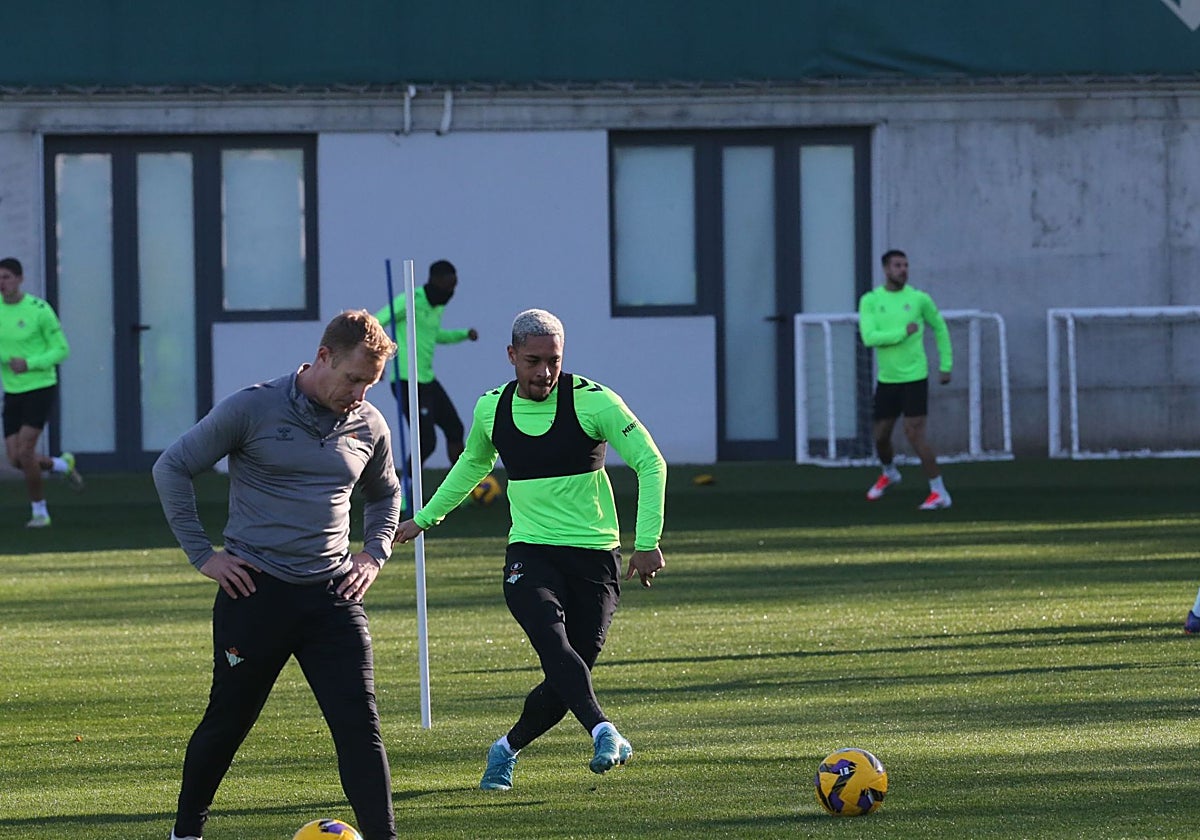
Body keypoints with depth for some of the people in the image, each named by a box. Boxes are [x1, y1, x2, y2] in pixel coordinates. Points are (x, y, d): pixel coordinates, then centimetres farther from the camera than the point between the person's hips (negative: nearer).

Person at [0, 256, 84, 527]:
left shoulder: (39, 310, -12)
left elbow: (62, 350, -8)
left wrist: (29, 363, -22)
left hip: (41, 388, -5)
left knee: (24, 452, -16)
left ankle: (39, 511, 1)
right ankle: (63, 465, 30)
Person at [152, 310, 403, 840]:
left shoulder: (368, 426, 6)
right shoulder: (253, 409, -8)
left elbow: (385, 495, 28)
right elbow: (172, 468, 0)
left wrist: (374, 555, 11)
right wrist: (202, 555, -3)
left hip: (332, 597, 3)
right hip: (255, 593, -3)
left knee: (359, 726, -9)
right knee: (226, 723, 10)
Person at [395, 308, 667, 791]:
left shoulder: (592, 401, -7)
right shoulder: (492, 410, 6)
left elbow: (651, 464, -4)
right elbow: (473, 464, 28)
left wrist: (647, 542, -11)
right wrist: (424, 519, 36)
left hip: (594, 554, -1)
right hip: (529, 552, 1)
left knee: (567, 680, -4)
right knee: (552, 639, -29)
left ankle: (507, 750, 21)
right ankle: (604, 734, -43)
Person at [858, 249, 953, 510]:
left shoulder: (918, 298, -2)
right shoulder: (870, 301, -2)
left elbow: (940, 327, 13)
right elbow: (869, 337, -15)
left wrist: (946, 364, 12)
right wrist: (903, 333, -19)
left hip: (914, 378, -3)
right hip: (886, 380, 3)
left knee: (914, 434, -13)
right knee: (881, 436, 13)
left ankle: (939, 492, -6)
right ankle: (889, 474, 45)